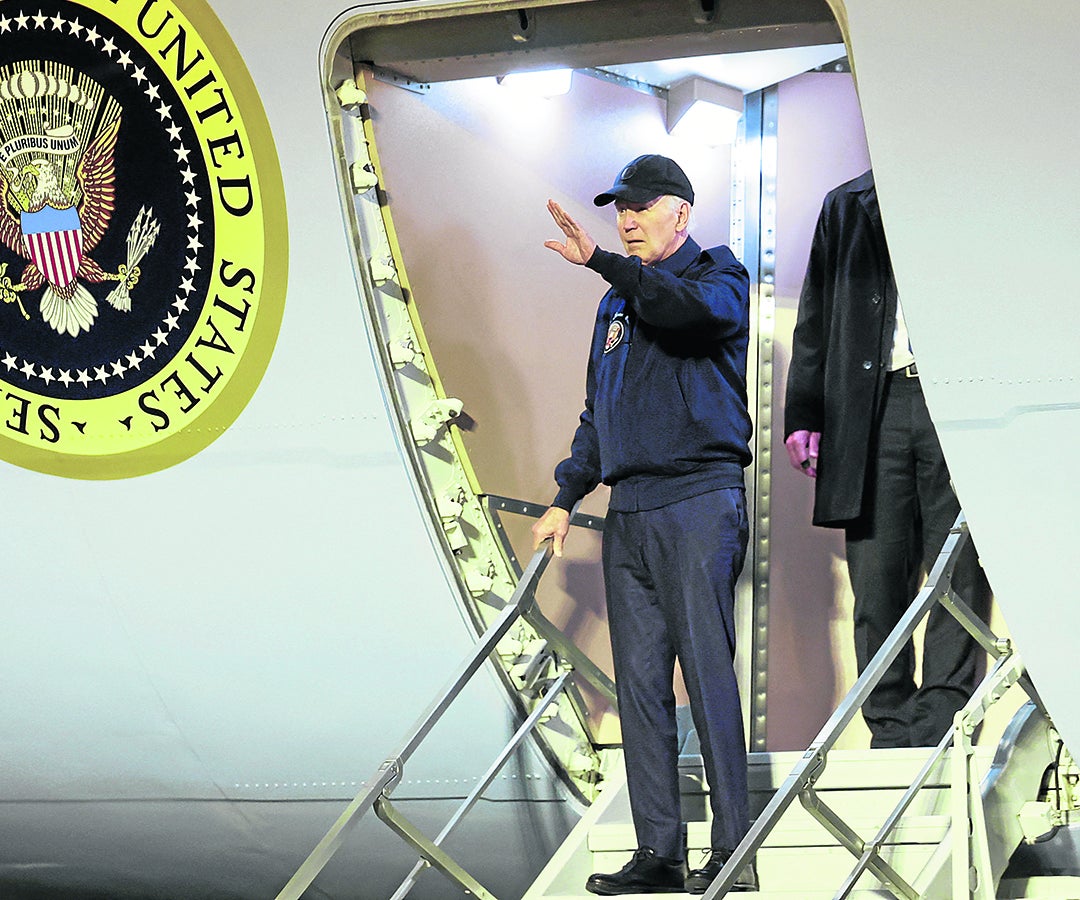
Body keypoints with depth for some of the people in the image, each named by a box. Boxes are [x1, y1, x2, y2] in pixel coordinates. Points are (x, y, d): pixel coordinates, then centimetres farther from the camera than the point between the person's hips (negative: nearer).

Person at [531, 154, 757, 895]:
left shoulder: (721, 278, 2)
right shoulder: (618, 302, 22)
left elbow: (689, 306, -24)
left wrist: (601, 260, -34)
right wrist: (566, 498, 18)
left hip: (699, 504, -7)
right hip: (628, 513, 7)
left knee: (707, 672, -10)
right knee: (640, 681, 3)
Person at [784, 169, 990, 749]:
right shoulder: (846, 208, 20)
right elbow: (815, 321, 18)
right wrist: (803, 415, 8)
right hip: (873, 408, 2)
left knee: (959, 572, -8)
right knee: (876, 577, -3)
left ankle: (940, 726, -8)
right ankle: (891, 737, 1)